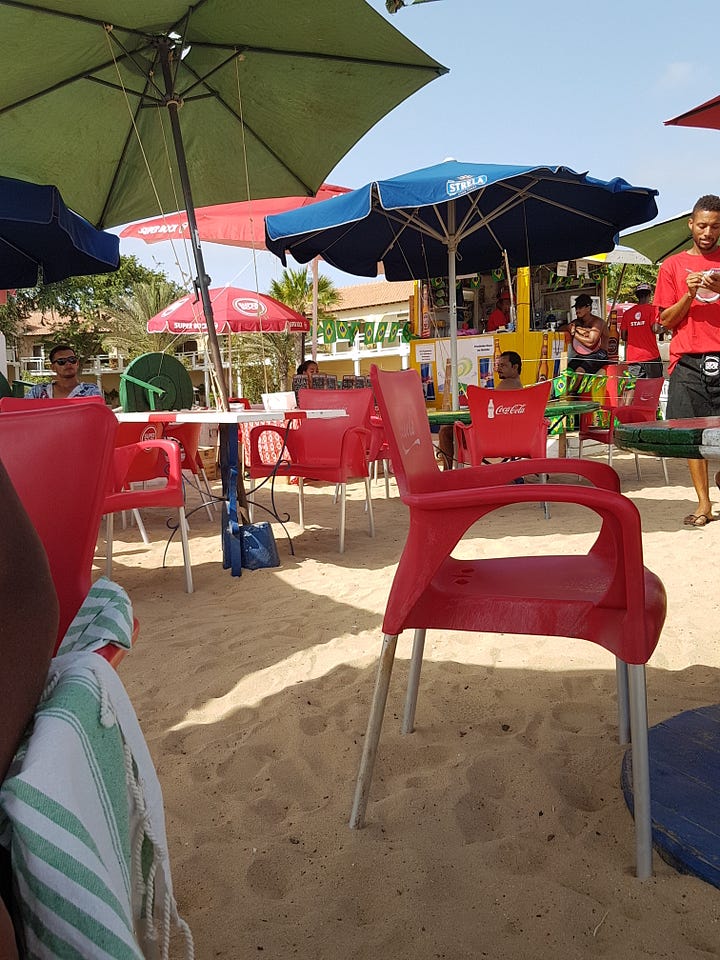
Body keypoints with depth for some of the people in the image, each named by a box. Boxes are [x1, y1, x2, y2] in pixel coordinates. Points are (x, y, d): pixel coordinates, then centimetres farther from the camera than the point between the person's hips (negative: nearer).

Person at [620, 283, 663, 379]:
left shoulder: (627, 312, 7)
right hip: (651, 356, -3)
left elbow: (623, 337, 7)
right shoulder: (652, 309, -2)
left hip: (632, 358, 3)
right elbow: (655, 329, -13)